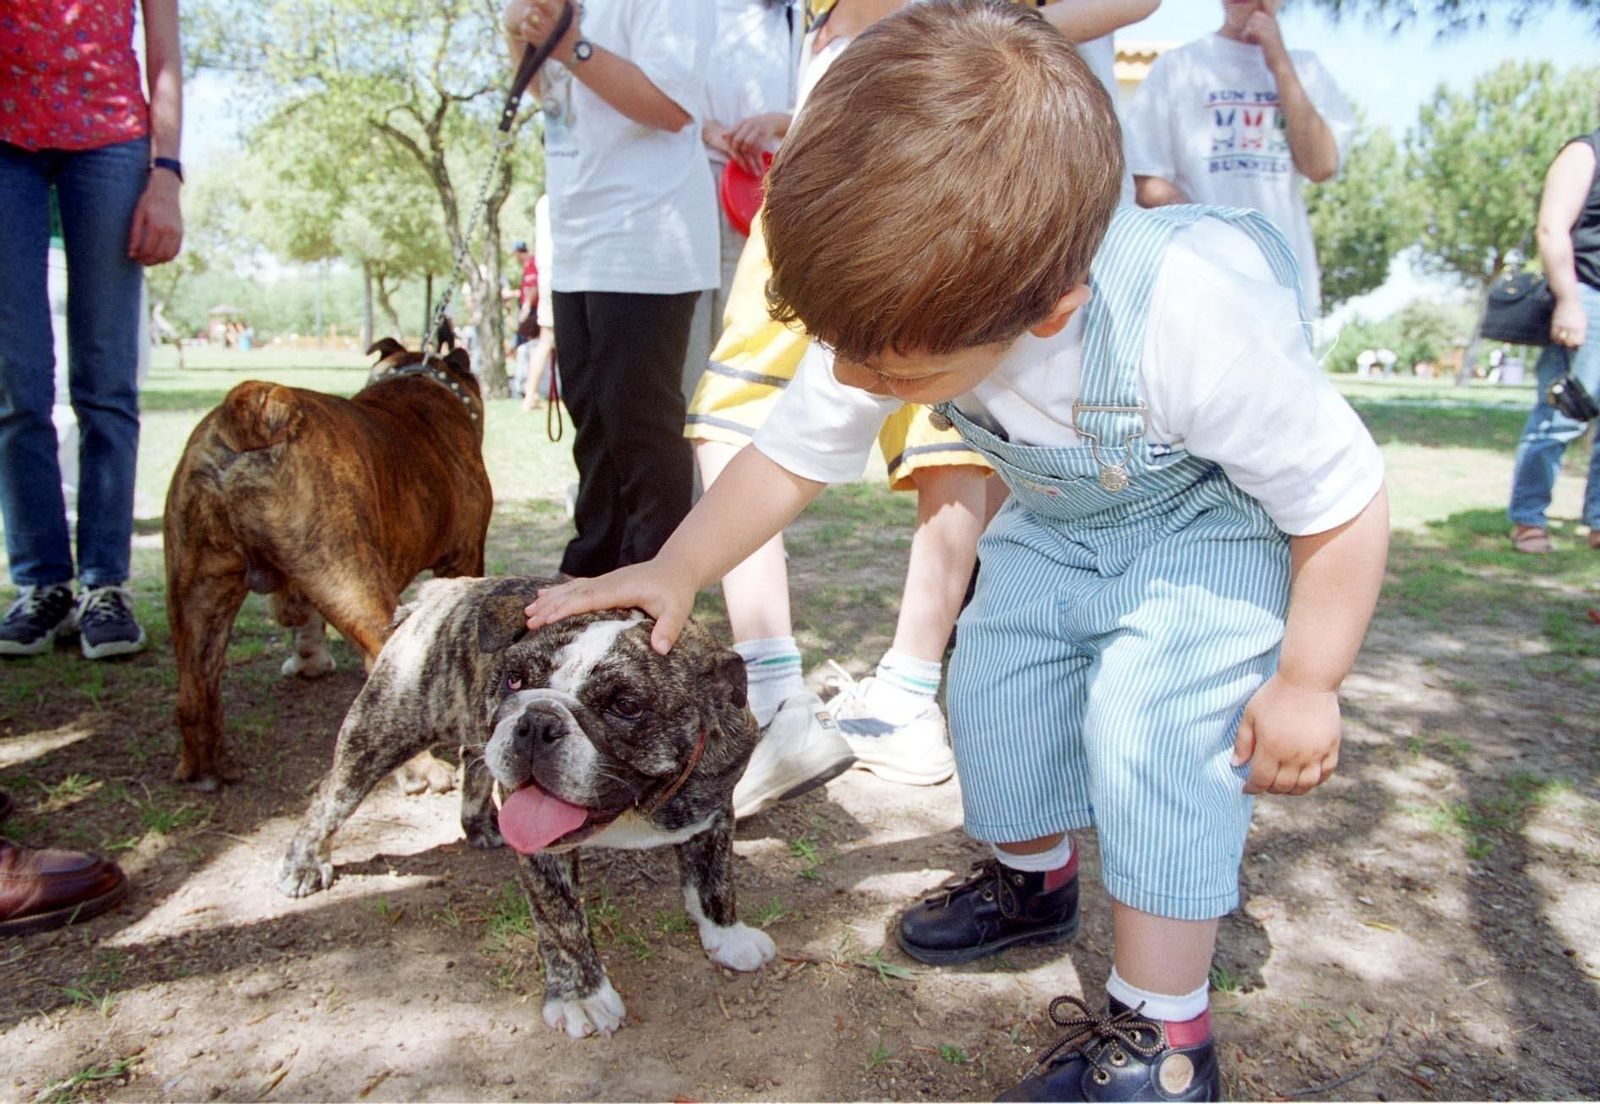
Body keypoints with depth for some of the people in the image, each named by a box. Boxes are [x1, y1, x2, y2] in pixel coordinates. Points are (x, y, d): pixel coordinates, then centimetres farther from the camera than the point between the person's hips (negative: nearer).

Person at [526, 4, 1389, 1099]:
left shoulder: (1193, 324, -42)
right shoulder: (905, 315, -26)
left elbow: (1346, 498, -27)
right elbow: (792, 454, -10)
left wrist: (1306, 684, -18)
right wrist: (676, 570, -15)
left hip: (1217, 520, -5)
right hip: (1056, 518, 6)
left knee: (1154, 727, -21)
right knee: (992, 681, 2)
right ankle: (1036, 879, 31)